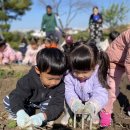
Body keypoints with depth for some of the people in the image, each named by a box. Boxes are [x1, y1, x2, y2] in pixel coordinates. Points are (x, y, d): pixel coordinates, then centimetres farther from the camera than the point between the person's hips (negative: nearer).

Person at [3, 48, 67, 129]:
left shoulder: (61, 86, -34)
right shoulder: (29, 80, -35)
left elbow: (57, 105, -38)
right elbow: (17, 96, -37)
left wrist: (42, 116, -57)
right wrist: (20, 113, -59)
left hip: (45, 103, 0)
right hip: (28, 101, 0)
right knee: (8, 100, -21)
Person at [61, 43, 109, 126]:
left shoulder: (97, 77, -31)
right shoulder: (69, 77, -26)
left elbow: (99, 94, -35)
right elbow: (69, 93, -28)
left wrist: (91, 106, -55)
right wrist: (75, 104, -49)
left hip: (91, 102, 0)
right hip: (76, 102, 0)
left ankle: (93, 113, 14)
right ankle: (69, 113, 12)